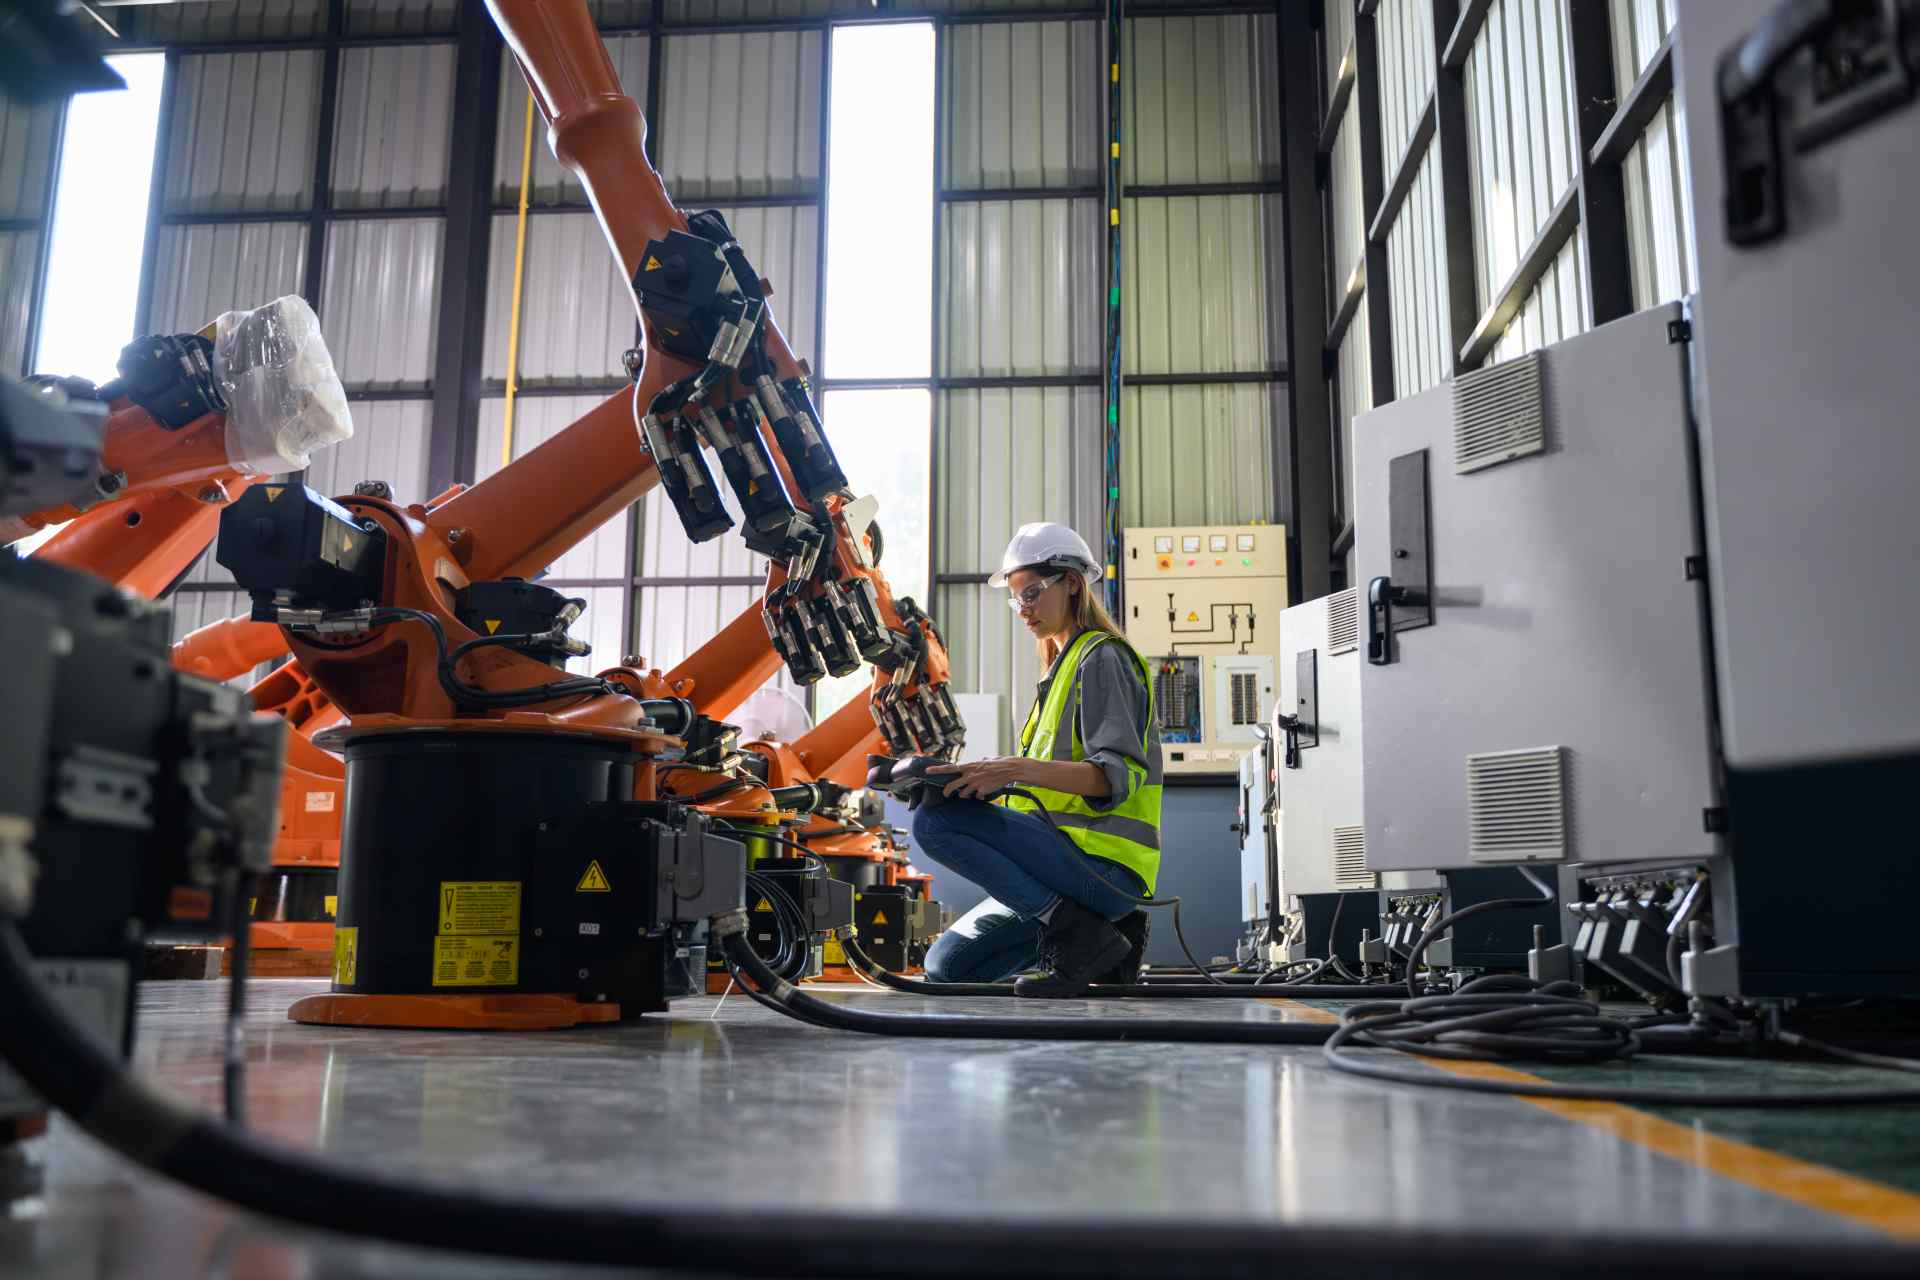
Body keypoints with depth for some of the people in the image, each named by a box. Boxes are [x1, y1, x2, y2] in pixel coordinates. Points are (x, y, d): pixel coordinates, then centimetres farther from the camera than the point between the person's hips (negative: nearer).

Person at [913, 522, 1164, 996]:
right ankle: (1095, 936, 6)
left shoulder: (1102, 658, -5)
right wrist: (982, 777, 8)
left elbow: (1120, 774, -20)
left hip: (1103, 865, -10)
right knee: (945, 968, 7)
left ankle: (1077, 930, -20)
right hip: (1073, 866, 10)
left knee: (937, 819, -24)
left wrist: (1018, 769, -32)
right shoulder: (1064, 666, 24)